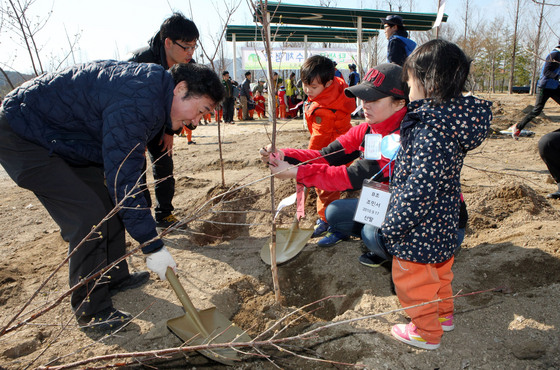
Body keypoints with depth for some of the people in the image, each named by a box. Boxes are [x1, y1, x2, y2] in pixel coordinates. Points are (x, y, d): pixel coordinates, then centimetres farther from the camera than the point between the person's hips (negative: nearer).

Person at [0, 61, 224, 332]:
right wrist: (152, 246, -25)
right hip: (22, 137, -10)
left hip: (62, 139, 10)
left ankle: (115, 278, 26)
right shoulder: (136, 102, -32)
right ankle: (91, 310, 1)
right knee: (89, 217, -15)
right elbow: (123, 180, -32)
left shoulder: (155, 85, 1)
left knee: (110, 201, 10)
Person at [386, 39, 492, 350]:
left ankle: (426, 332, 35)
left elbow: (419, 191, -31)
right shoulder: (452, 118, 0)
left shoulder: (432, 131, -31)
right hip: (443, 223, 9)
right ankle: (444, 315, 52)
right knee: (438, 273, 29)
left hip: (419, 232, -9)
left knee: (414, 282, 14)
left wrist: (391, 228, -22)